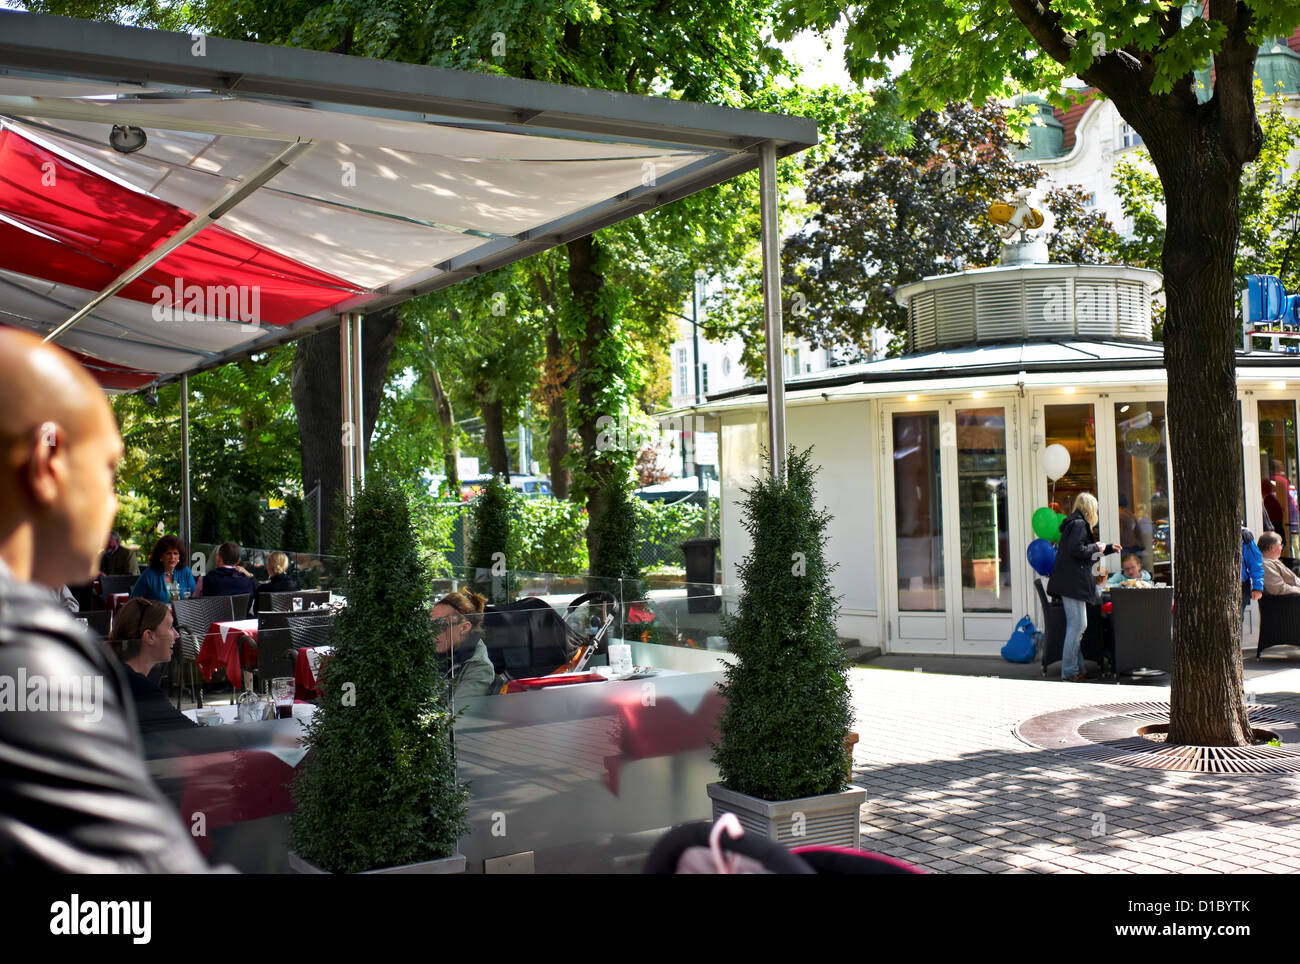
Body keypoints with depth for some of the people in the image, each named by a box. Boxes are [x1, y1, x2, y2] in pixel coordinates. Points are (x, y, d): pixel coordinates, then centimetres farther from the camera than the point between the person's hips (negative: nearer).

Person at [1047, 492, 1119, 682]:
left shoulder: (1074, 523, 22)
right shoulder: (1079, 524, -9)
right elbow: (1077, 549, -22)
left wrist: (1108, 549, 39)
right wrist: (1096, 547, -6)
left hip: (1070, 583, 10)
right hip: (1073, 583, -10)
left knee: (1077, 625, 11)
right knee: (1077, 625, -9)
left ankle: (1077, 668, 13)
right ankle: (1069, 670, -8)